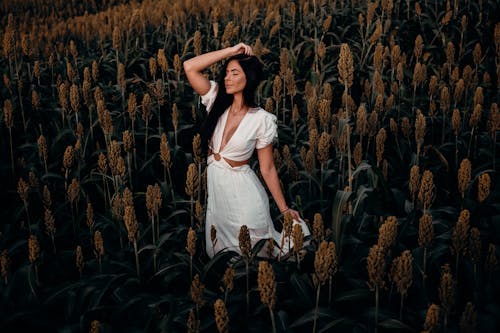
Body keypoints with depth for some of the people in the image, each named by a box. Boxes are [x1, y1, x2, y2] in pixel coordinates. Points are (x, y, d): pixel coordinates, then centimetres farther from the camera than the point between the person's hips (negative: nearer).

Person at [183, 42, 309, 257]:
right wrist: (231, 51, -11)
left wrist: (284, 209, -7)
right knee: (219, 253, 18)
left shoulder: (262, 120, -12)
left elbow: (267, 169, -7)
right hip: (213, 186, 5)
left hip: (242, 190, -4)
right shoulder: (217, 101, -3)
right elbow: (189, 67, -12)